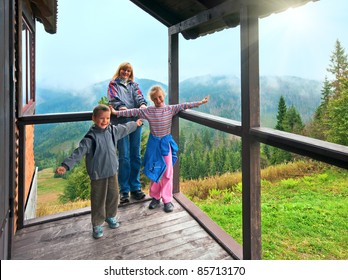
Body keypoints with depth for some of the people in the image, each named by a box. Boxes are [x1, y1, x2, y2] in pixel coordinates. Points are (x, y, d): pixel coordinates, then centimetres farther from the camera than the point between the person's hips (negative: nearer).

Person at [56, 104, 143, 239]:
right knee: (98, 200, 7)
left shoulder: (112, 130, 0)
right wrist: (65, 165, -34)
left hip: (112, 171, 6)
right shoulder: (91, 137, -18)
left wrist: (135, 123, 35)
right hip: (98, 174, -5)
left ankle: (111, 216, 42)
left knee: (113, 196, 18)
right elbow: (78, 152, -23)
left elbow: (124, 128, 20)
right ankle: (97, 225, 25)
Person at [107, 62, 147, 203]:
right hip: (120, 122, -3)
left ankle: (135, 188, 16)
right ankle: (124, 191, 5)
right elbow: (113, 98, -4)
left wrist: (143, 104, -19)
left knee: (135, 156, 5)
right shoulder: (113, 84, 15)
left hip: (135, 121, 3)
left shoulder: (134, 85, 23)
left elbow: (139, 97, 4)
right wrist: (120, 107, -26)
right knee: (124, 157, -5)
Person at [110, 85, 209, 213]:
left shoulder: (170, 109, -2)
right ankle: (155, 197, 26)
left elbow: (184, 106, -6)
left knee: (167, 172, 2)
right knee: (154, 171, 10)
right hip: (154, 143, 0)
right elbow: (133, 112, -3)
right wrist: (116, 112, -4)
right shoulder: (147, 111, -3)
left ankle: (167, 200, 13)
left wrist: (200, 102, -10)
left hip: (166, 142, 0)